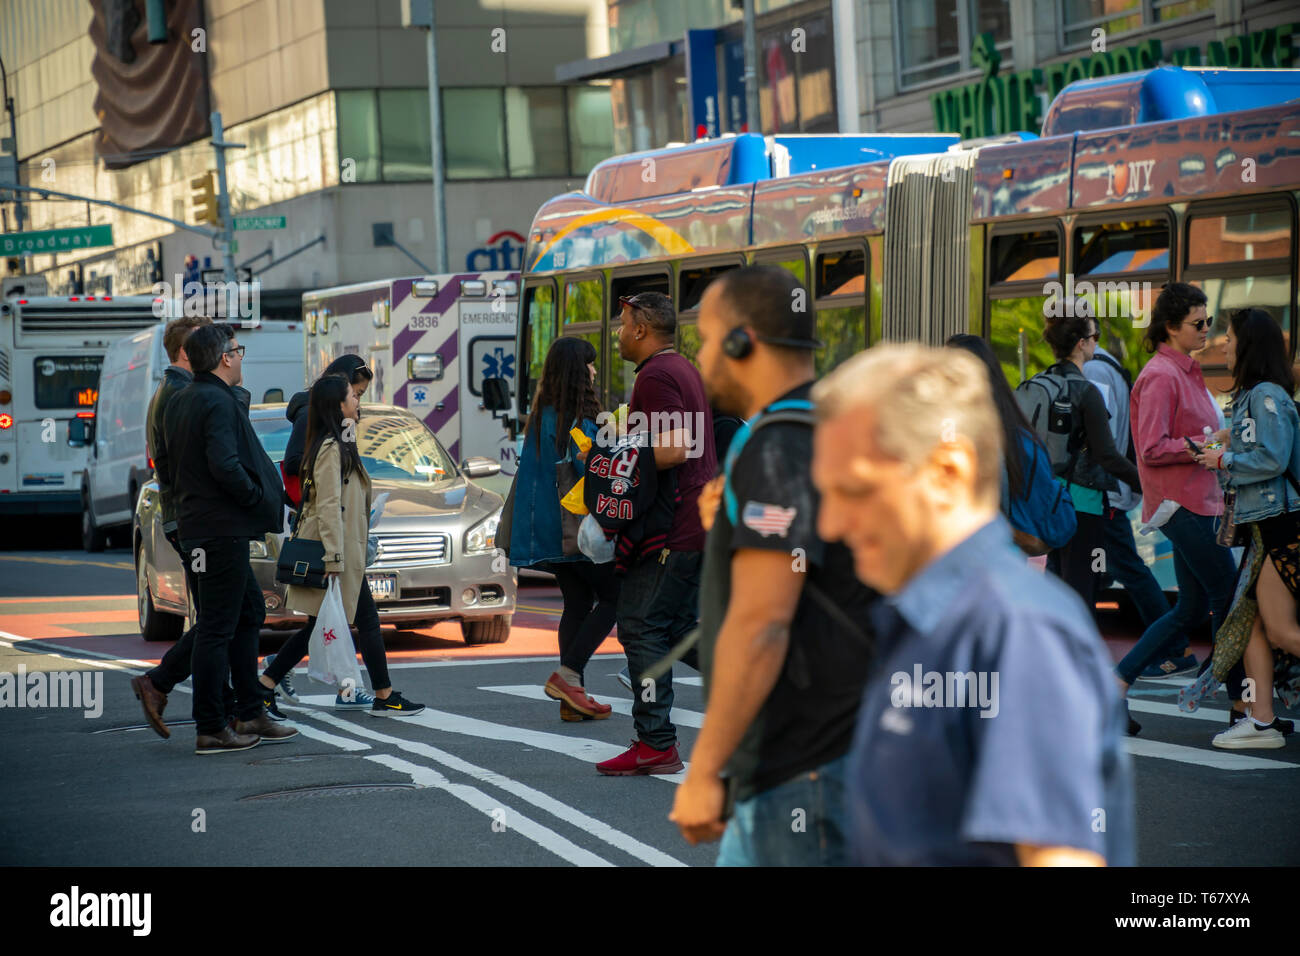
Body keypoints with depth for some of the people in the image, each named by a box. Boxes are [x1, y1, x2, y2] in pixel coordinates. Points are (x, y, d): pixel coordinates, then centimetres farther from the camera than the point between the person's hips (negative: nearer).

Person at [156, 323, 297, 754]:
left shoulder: (179, 401, 14)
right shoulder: (219, 402, -17)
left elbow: (164, 463, 21)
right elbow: (225, 465, -26)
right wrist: (258, 497, -13)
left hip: (197, 522, 10)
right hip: (221, 530, -10)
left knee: (249, 612, 19)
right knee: (216, 628, -5)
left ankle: (250, 714, 23)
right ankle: (210, 729, -1)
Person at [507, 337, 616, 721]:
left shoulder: (542, 416, 11)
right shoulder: (576, 421, -16)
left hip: (549, 528, 9)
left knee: (577, 602, 12)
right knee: (613, 596, -1)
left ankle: (571, 698, 9)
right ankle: (567, 674, -11)